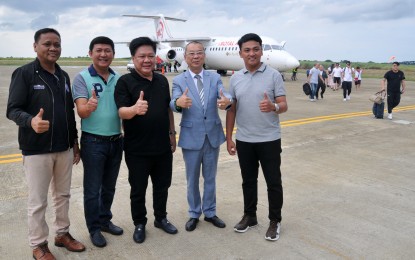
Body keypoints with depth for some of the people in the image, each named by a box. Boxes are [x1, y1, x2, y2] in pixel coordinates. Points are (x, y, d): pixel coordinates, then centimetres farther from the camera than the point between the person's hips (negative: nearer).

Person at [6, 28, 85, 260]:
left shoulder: (64, 76, 10)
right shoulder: (24, 74, -8)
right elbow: (13, 109, -13)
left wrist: (75, 142, 15)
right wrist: (31, 121, -34)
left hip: (64, 148, 6)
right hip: (37, 150, -5)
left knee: (63, 195, 16)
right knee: (37, 202, 5)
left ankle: (63, 234, 33)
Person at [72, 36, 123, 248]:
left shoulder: (119, 78, 4)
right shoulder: (82, 78, -10)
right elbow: (81, 112, -20)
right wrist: (89, 106, -42)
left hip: (116, 140, 5)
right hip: (93, 142, -4)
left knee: (109, 187, 17)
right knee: (92, 189, 7)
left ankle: (105, 220, 35)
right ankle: (94, 228, 23)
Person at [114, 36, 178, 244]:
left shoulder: (162, 80, 6)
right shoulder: (125, 82, -10)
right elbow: (122, 111, -21)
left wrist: (172, 133, 13)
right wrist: (135, 109, -42)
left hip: (163, 147, 5)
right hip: (137, 150, -4)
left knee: (162, 185, 17)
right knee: (138, 190, 10)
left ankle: (161, 218, 36)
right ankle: (139, 224, 28)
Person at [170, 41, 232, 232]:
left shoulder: (215, 78, 2)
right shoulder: (178, 80, -4)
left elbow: (224, 96, -15)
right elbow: (173, 104, -20)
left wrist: (226, 101, -40)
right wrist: (178, 102, -44)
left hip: (213, 135, 2)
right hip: (191, 137, -2)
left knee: (210, 178, 16)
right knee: (192, 179, 12)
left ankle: (210, 212, 33)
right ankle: (194, 214, 30)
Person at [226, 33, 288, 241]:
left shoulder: (274, 75, -5)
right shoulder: (235, 78, 5)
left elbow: (284, 105, -9)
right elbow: (231, 110, 7)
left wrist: (273, 107, -32)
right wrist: (229, 138, 4)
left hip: (269, 139, -3)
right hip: (244, 140, 3)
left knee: (273, 181, 6)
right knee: (248, 180, 15)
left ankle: (275, 221, 22)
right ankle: (249, 216, 32)